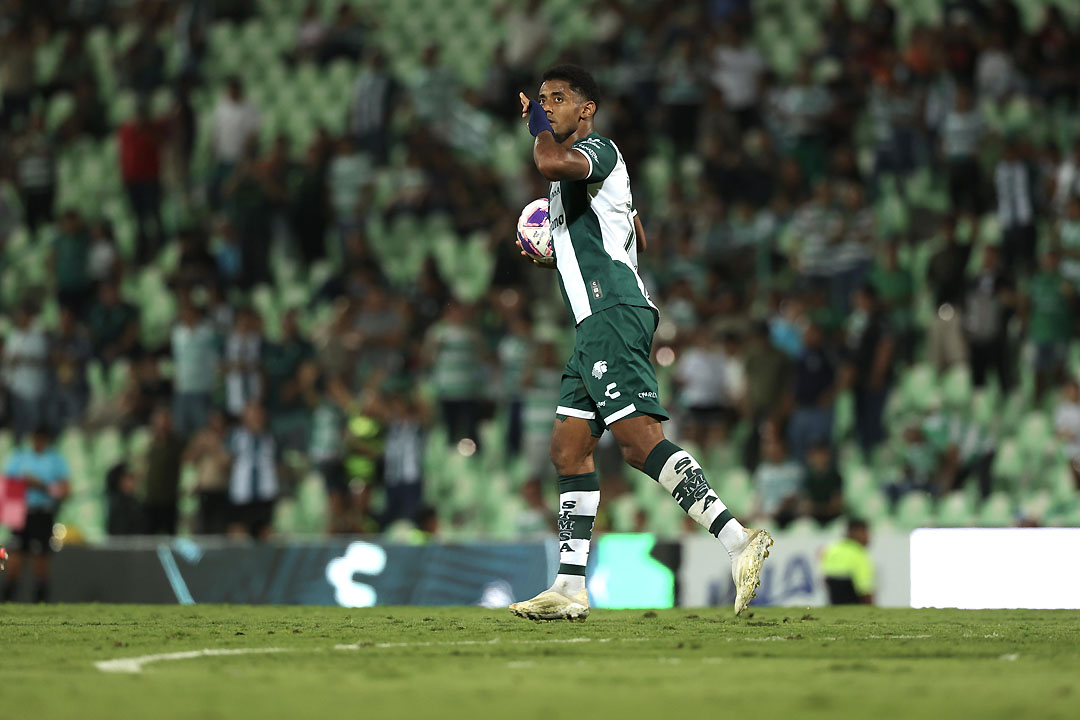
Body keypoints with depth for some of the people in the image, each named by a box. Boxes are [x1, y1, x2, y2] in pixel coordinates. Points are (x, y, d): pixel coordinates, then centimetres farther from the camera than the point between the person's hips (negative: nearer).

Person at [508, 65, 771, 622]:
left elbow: (550, 163, -28)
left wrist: (539, 127, -7)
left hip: (613, 315, -10)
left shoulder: (597, 149, -3)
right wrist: (554, 255, 27)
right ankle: (570, 588, 7)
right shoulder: (573, 165, 27)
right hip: (596, 325, 10)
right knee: (568, 449, 8)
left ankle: (736, 539, -26)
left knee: (639, 441, -20)